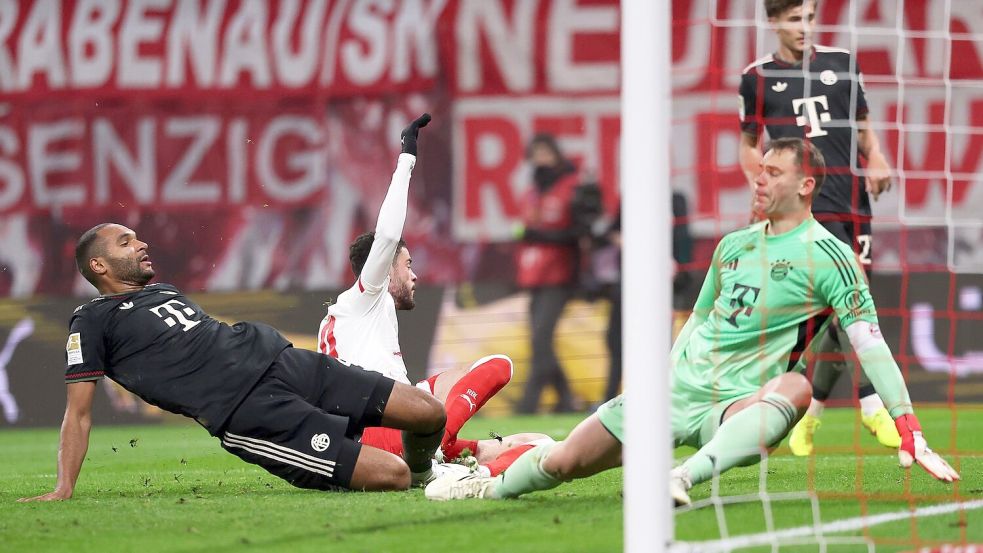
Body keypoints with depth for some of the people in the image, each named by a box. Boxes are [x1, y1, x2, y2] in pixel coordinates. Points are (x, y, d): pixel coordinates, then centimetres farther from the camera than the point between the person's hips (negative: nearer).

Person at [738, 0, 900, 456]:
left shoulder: (841, 63, 12)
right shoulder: (758, 77, 7)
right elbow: (749, 144, 18)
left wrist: (876, 161, 1)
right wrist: (761, 184, 0)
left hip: (853, 202, 3)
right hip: (806, 205, -3)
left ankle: (813, 410, 16)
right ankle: (871, 405, -16)